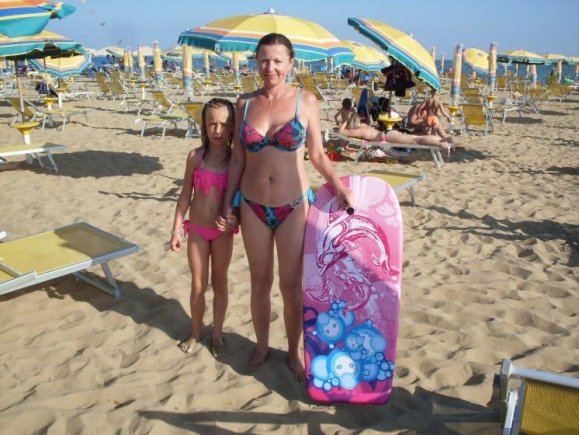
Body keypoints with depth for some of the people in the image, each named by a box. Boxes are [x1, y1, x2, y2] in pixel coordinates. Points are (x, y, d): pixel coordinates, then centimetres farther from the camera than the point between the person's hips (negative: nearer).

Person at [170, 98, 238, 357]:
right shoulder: (196, 156, -5)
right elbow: (186, 194, 1)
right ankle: (195, 333, 31)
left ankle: (217, 334, 29)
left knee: (219, 284, 12)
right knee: (198, 285, 11)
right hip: (197, 229, 1)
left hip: (223, 231, -1)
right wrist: (176, 228, -1)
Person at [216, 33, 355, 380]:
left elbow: (318, 154, 0)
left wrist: (339, 186, -15)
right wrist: (228, 203, 6)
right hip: (253, 207, 2)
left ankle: (293, 352, 28)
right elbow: (238, 158, 6)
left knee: (291, 284, 6)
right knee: (260, 281, 15)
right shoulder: (245, 103, 2)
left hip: (293, 207, -2)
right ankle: (262, 346, 35)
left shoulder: (306, 101, -5)